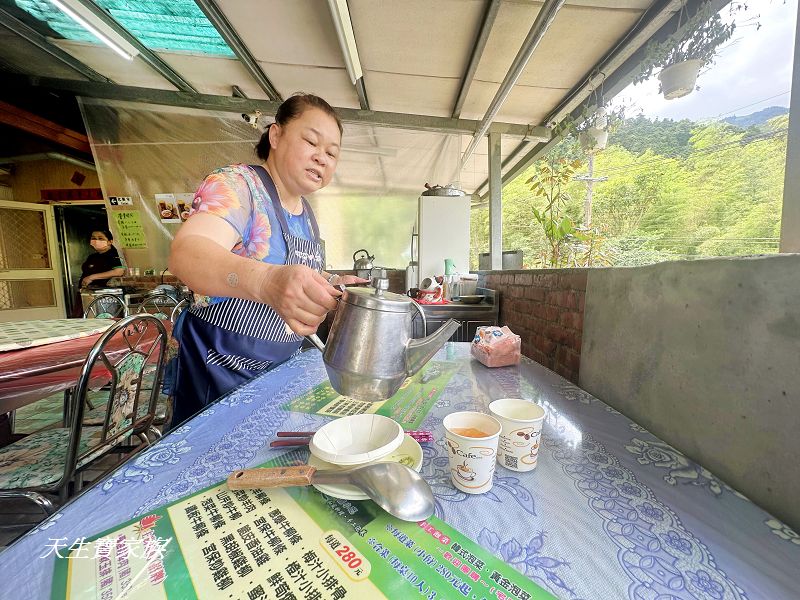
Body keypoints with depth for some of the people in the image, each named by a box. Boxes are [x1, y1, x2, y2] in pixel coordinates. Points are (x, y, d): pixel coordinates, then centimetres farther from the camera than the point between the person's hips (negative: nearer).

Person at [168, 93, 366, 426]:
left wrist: (331, 286, -3)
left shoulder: (308, 214, 8)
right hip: (221, 373, -7)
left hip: (281, 371, 7)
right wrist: (267, 281, -53)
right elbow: (185, 254, -34)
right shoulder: (235, 184, -15)